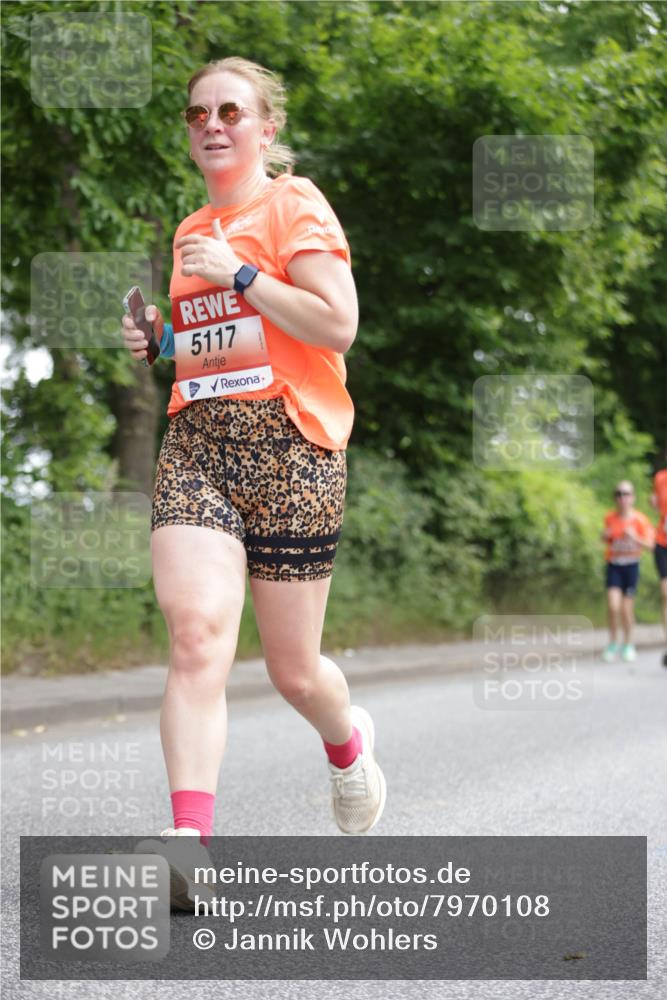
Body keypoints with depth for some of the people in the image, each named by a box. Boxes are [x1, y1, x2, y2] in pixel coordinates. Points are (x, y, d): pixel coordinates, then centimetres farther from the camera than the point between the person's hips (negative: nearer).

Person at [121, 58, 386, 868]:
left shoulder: (295, 205, -1)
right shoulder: (190, 231, 19)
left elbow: (337, 325, -12)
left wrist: (241, 275, -15)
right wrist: (158, 338, 12)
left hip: (290, 444, -5)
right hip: (195, 443, 5)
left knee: (293, 672, 4)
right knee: (195, 629, -19)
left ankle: (348, 742, 40)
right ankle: (190, 837, -25)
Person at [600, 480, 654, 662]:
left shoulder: (639, 519, -8)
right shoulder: (610, 518, -1)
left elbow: (649, 544, -11)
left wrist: (635, 537, -26)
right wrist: (605, 536, -6)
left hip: (631, 565, -1)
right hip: (613, 565, 1)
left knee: (627, 608, 1)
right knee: (613, 606, -13)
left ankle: (628, 644, 23)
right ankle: (613, 642, 8)